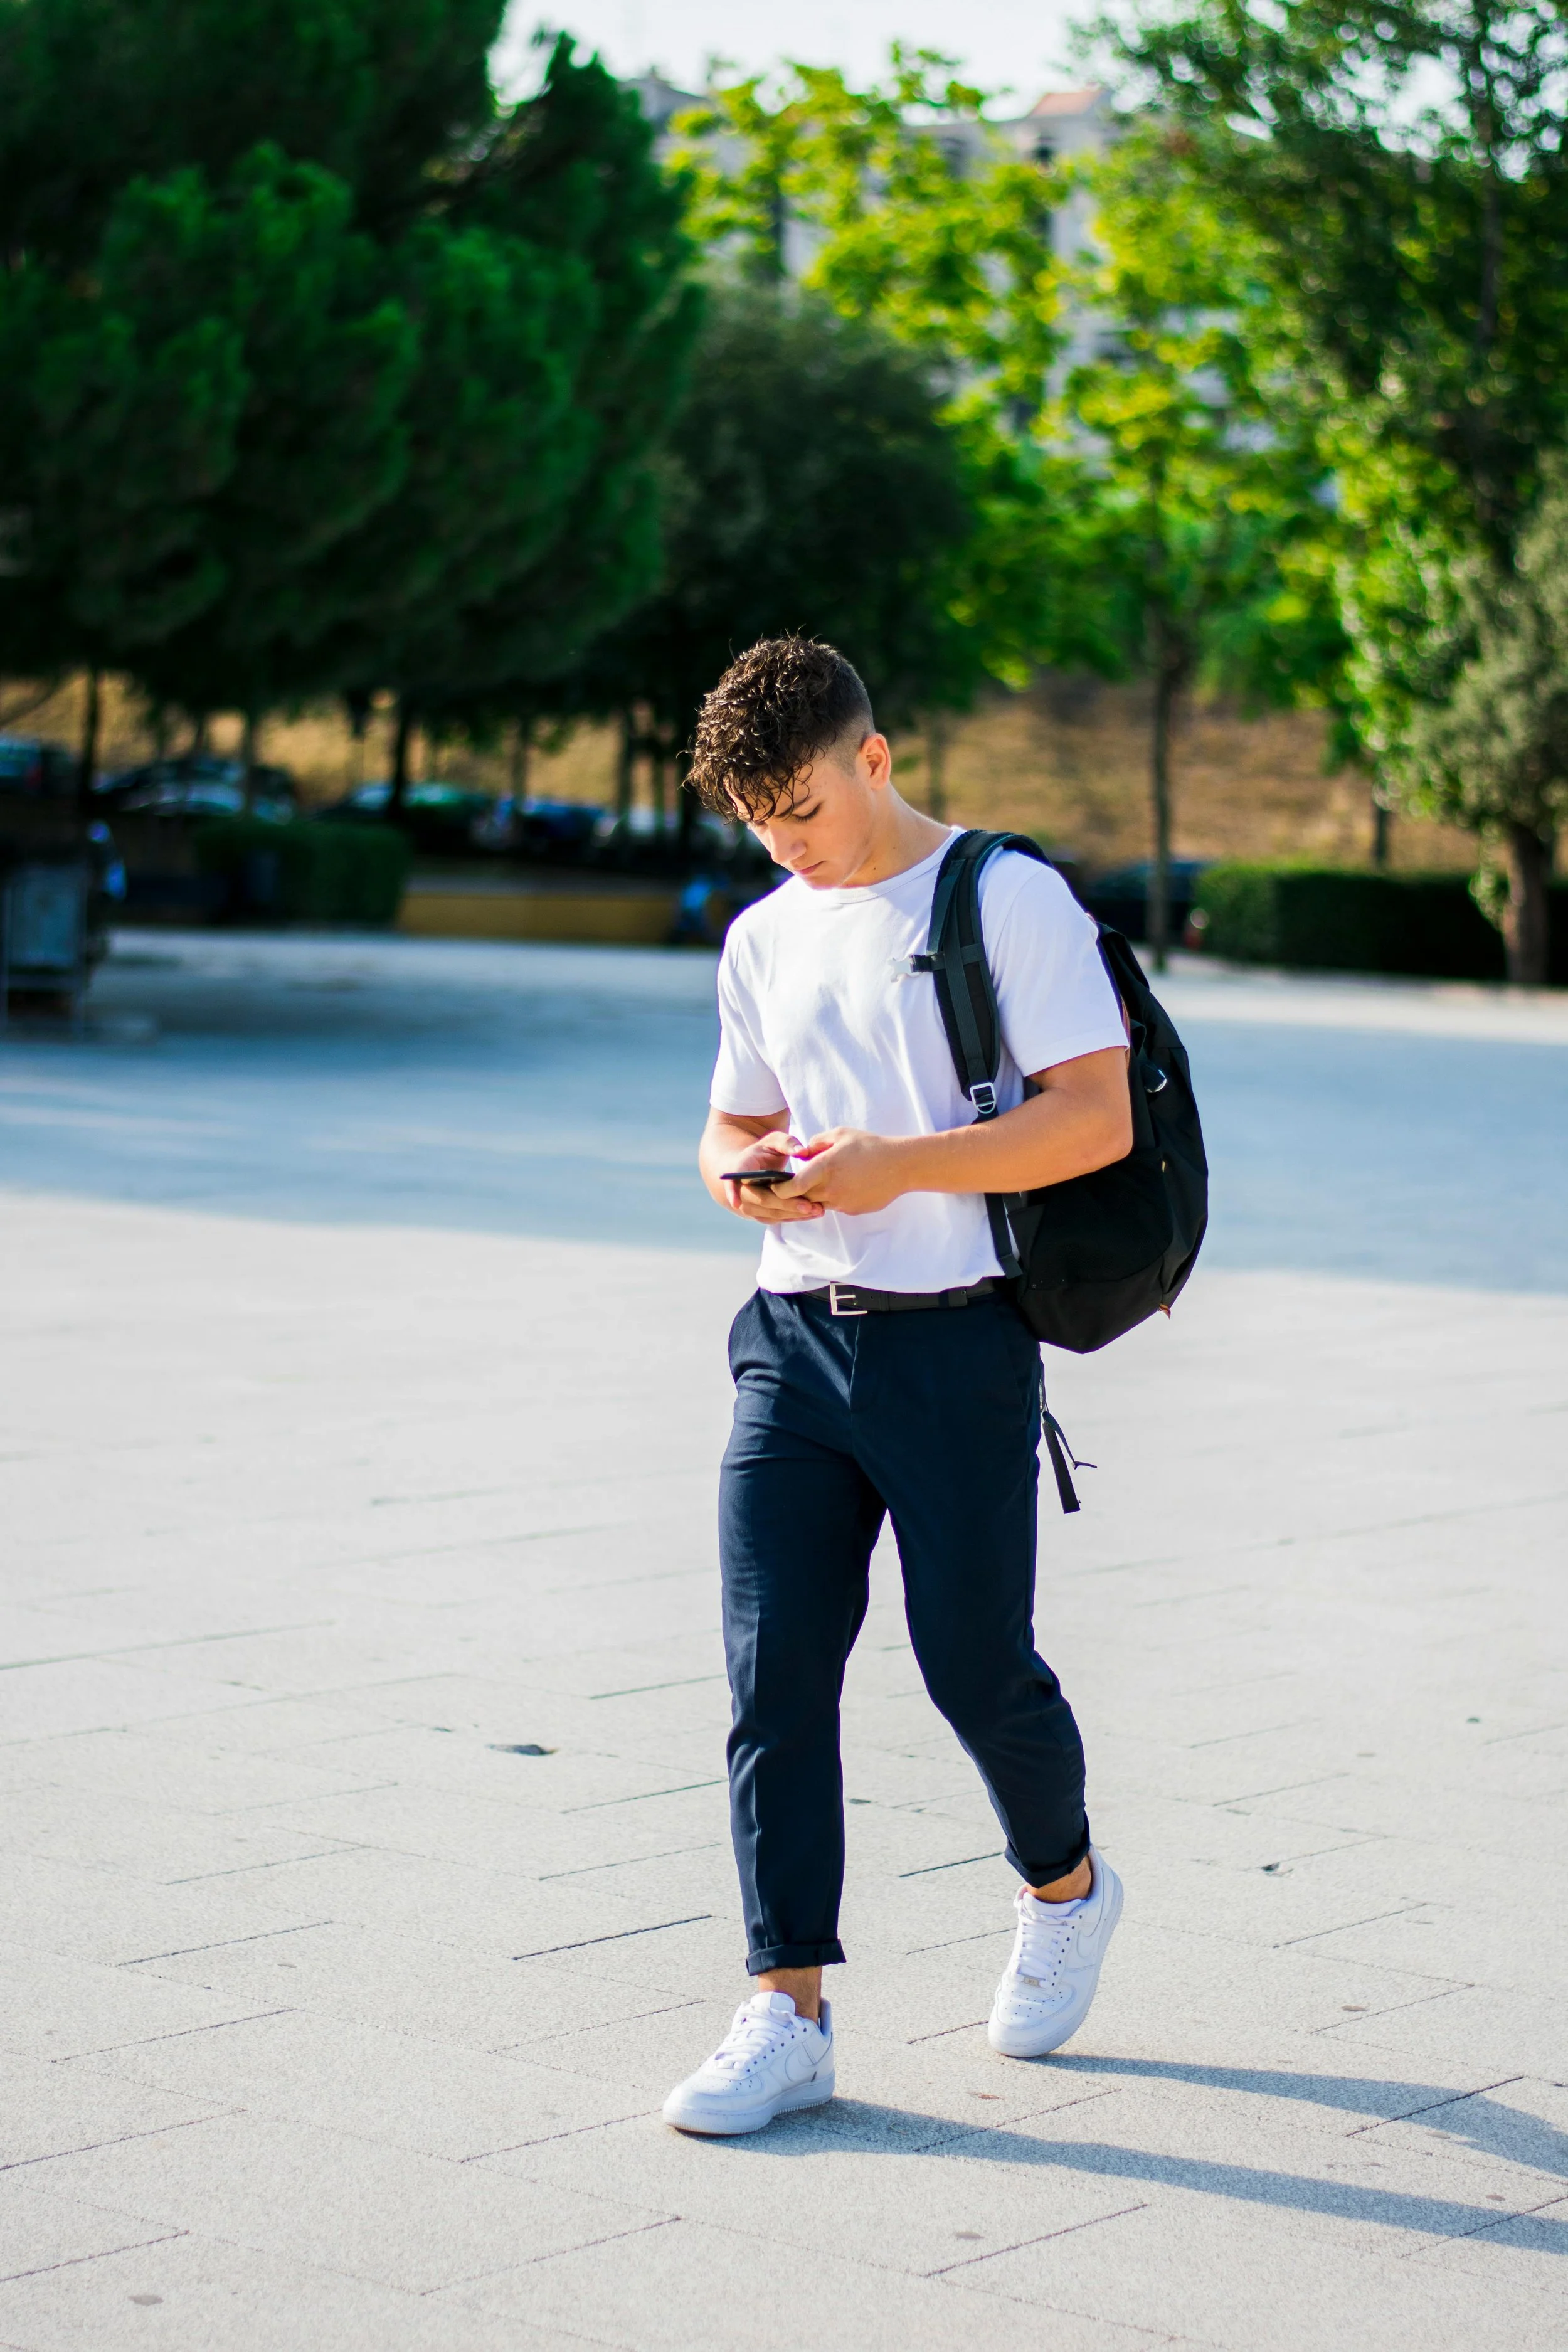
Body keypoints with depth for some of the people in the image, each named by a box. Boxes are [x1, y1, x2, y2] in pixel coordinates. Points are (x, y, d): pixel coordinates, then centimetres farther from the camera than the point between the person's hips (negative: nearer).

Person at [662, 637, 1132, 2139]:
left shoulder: (1010, 899, -4)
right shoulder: (763, 941, 16)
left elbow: (1099, 1118, -10)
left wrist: (901, 1166, -19)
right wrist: (738, 1171, -1)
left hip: (953, 1341, -5)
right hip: (794, 1339, 5)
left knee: (975, 1665, 1)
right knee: (774, 1674, -3)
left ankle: (1063, 1888, 32)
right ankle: (788, 2010, 2)